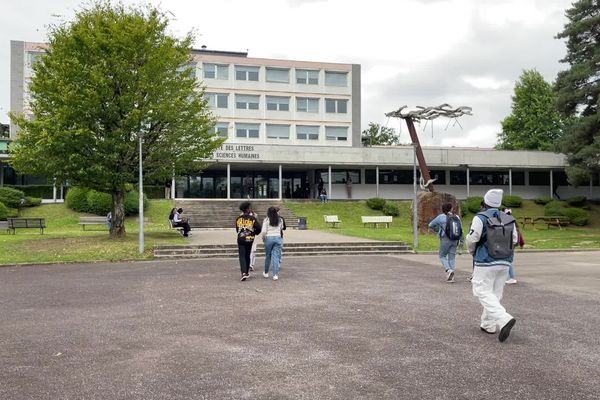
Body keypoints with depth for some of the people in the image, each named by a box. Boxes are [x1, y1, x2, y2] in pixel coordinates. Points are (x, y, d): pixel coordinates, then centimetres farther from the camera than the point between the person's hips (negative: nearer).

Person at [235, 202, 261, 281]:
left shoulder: (238, 219, -1)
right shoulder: (252, 218, -8)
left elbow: (237, 229, 9)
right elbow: (258, 228, -11)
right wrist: (254, 233, 9)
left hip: (241, 240, 0)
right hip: (249, 239, 0)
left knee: (242, 256, 0)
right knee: (247, 256, 16)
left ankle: (243, 273, -18)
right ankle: (246, 272, 26)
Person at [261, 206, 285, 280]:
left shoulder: (266, 220, -6)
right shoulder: (280, 220, 6)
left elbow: (264, 231, -9)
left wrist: (263, 238, 6)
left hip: (269, 238, -2)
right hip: (278, 238, 2)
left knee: (268, 256, 13)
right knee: (276, 256, 2)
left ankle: (266, 273, 28)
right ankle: (275, 274, -5)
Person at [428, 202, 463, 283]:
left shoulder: (441, 217, -6)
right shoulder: (457, 217, 4)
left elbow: (431, 225, 2)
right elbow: (461, 230, 6)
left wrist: (437, 230, 19)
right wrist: (461, 241, 12)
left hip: (445, 240, -4)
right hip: (454, 241, 4)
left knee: (442, 256, 12)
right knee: (452, 257, 9)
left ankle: (448, 270, -12)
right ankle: (451, 277, 8)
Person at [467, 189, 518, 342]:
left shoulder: (480, 218, -12)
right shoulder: (509, 220, 3)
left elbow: (472, 239, -12)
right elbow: (514, 240, 6)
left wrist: (472, 252, 9)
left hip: (486, 262, -6)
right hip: (504, 262, 6)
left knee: (484, 293, -3)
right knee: (495, 293, 14)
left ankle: (504, 319, -21)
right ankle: (488, 324, 20)